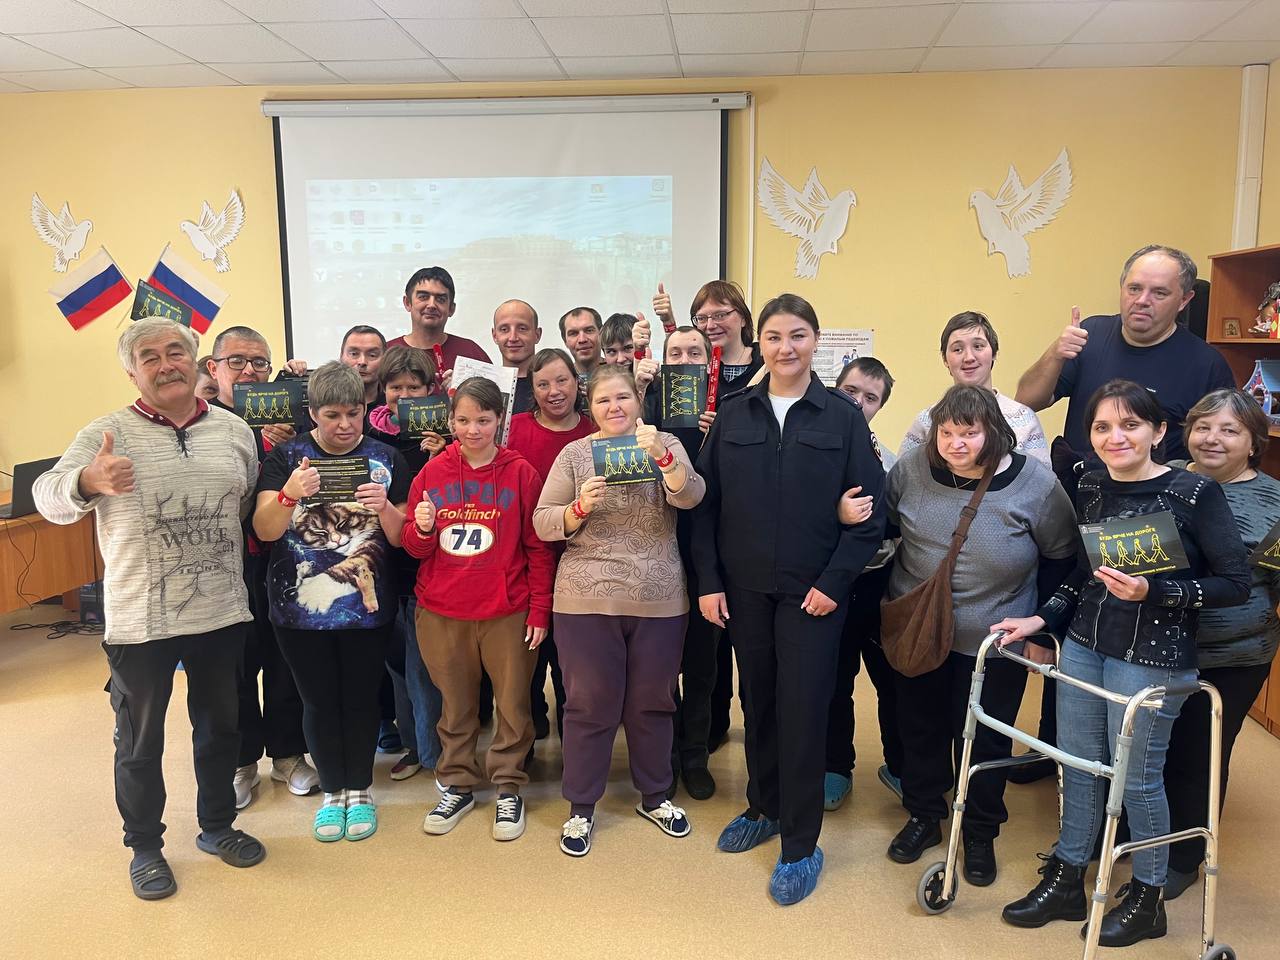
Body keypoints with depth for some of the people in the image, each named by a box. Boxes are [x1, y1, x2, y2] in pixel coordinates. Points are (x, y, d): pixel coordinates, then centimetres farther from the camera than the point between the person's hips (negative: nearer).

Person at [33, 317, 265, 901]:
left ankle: (217, 825, 38)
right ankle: (145, 847, 31)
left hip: (223, 612, 3)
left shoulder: (235, 430, 3)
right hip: (139, 621, -3)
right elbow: (48, 496, -19)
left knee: (221, 724, 18)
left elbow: (256, 506, 11)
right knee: (141, 740, 12)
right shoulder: (107, 435, -7)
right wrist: (88, 482, -39)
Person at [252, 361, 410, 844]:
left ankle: (359, 791, 29)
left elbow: (401, 538, -1)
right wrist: (289, 494, -29)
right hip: (301, 607, 0)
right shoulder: (285, 457, -2)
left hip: (367, 605, 0)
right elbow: (265, 530, -10)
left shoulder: (385, 459, 0)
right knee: (320, 701, 10)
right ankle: (332, 791, 29)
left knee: (361, 698, 10)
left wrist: (385, 508, -22)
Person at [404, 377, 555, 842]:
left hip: (507, 613, -2)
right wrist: (421, 529, -16)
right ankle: (457, 786, 31)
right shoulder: (432, 473, 4)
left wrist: (540, 610, -5)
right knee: (455, 707, 14)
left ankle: (508, 788, 25)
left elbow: (539, 548, -1)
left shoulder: (521, 472, -3)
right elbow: (415, 548, 7)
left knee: (513, 706, 8)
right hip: (441, 612, 2)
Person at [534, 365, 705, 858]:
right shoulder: (574, 453, 2)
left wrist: (660, 456, -29)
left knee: (652, 701, 14)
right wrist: (579, 508, -20)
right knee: (590, 704, 7)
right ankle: (581, 807, 23)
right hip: (587, 600, -1)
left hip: (659, 601, 1)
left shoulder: (666, 446, 4)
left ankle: (654, 796, 33)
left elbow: (690, 497, -13)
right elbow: (542, 522, 0)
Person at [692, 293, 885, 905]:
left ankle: (800, 845, 15)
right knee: (757, 701, 13)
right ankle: (764, 806, 34)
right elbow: (705, 504, 4)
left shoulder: (843, 417, -2)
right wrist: (709, 580, -2)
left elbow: (868, 510, -4)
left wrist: (834, 582, -10)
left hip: (812, 592, -2)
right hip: (745, 588, 3)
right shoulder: (733, 415, 4)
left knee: (802, 709, 1)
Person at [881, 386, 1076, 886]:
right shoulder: (912, 468, -9)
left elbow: (1061, 557, -2)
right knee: (920, 728, 17)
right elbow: (886, 526, 7)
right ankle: (923, 817, 39)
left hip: (993, 643, -2)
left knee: (984, 740, 12)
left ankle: (981, 834, 34)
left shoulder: (1036, 484, -15)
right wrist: (896, 592, 7)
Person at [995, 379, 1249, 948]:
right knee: (1077, 762, 13)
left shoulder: (1195, 493, -13)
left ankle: (1148, 898, 29)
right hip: (1083, 644, 5)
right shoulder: (1090, 489, 3)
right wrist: (1042, 619, 4)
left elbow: (1236, 583, -12)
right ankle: (1066, 881, 30)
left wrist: (1154, 592, -24)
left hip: (1153, 656, -5)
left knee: (1136, 776, 6)